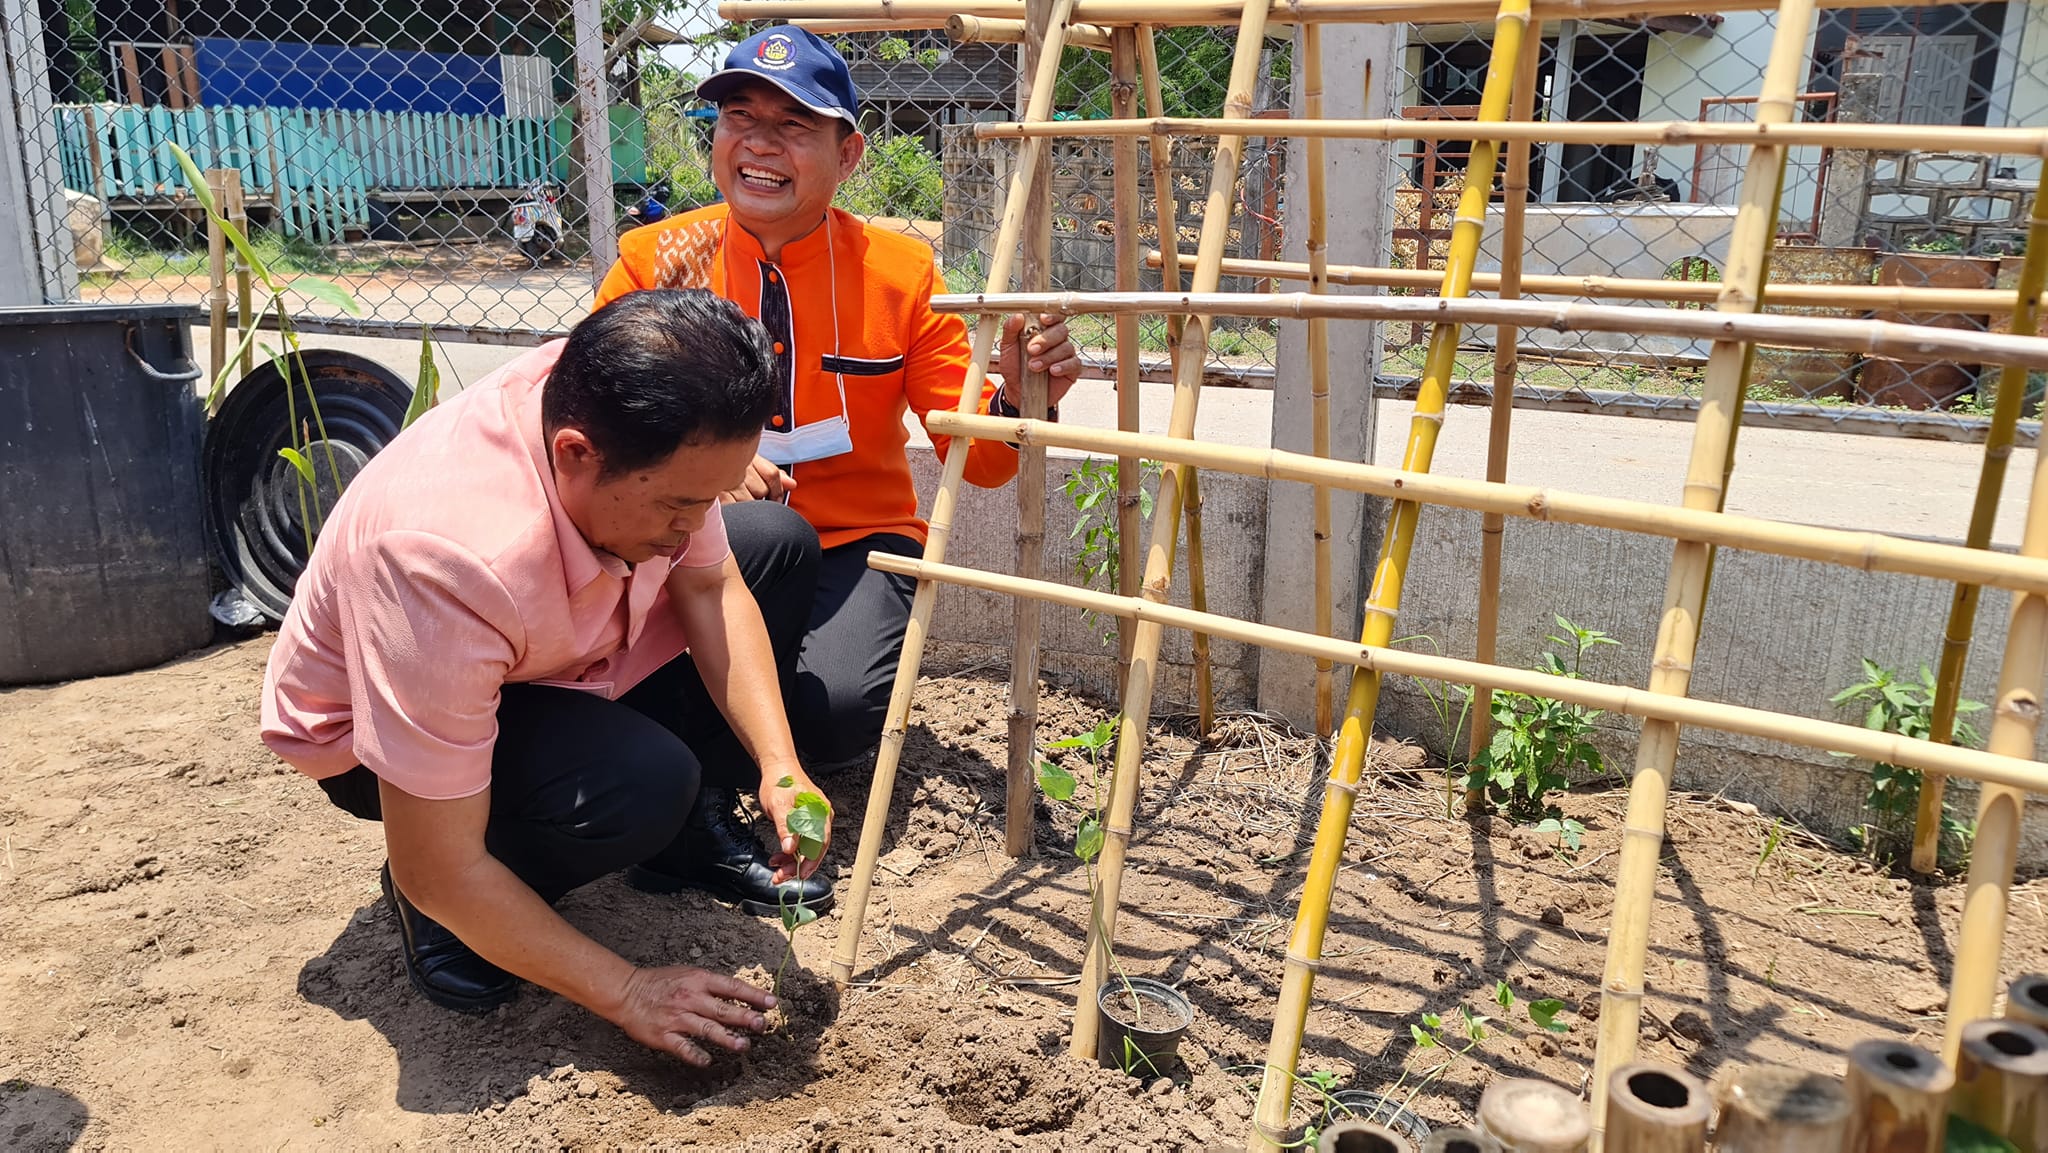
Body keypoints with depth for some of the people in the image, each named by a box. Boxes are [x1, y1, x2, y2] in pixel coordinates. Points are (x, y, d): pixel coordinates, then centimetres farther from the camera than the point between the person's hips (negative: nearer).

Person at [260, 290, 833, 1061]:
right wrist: (625, 993, -26)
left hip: (556, 656, 7)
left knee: (783, 548, -2)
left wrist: (778, 765, -19)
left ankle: (684, 836, 9)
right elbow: (440, 871, -34)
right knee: (643, 782, -34)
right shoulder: (445, 565, -42)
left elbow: (710, 587, -7)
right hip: (374, 732, -7)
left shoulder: (643, 433, -26)